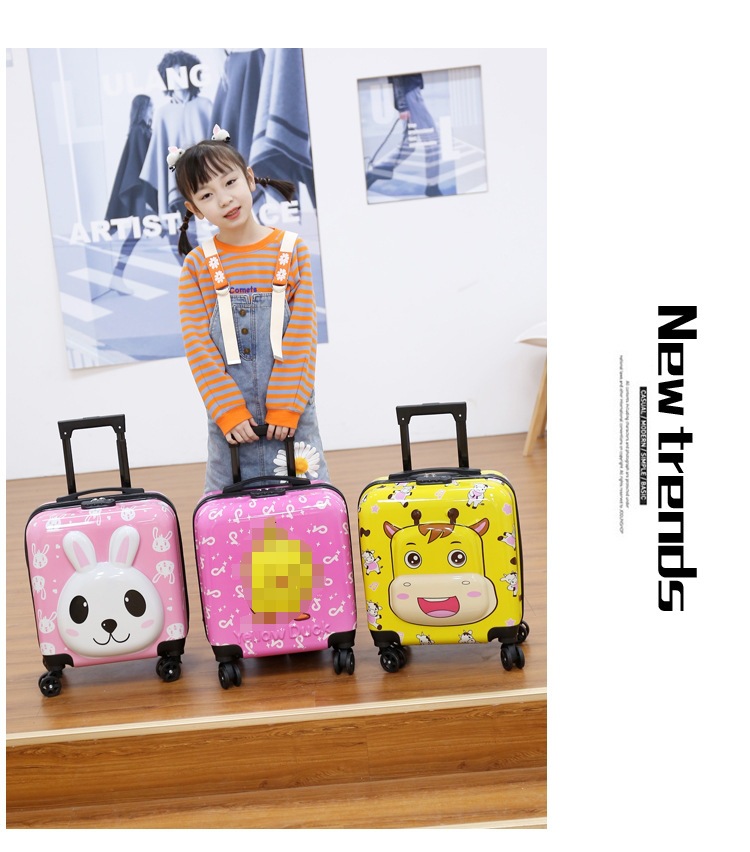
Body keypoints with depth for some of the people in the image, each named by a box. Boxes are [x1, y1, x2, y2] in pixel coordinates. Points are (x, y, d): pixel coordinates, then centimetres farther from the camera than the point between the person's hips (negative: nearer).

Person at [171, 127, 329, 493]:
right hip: (231, 420, 1)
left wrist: (286, 405, -9)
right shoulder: (197, 264, 2)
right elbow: (197, 343, -2)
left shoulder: (292, 250, 1)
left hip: (290, 410, 0)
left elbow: (303, 333, -3)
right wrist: (228, 411, -10)